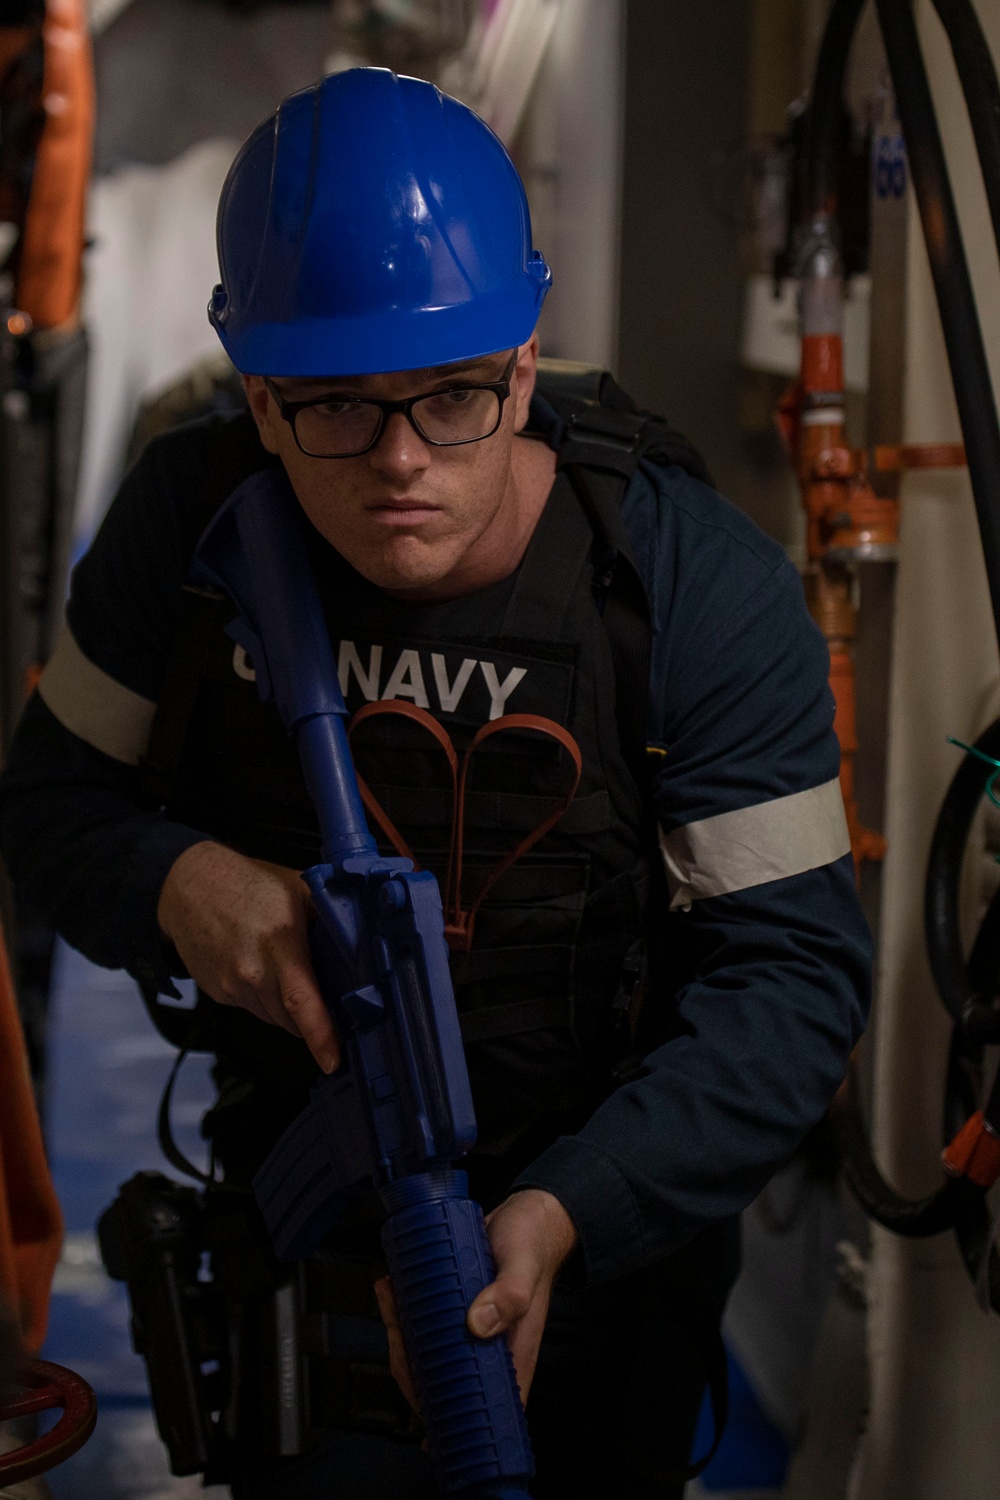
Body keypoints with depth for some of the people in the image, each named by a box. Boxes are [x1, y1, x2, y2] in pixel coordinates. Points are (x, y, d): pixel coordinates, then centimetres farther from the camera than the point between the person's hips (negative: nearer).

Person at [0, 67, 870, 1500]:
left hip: (594, 1267, -1)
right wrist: (175, 881, -25)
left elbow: (796, 973, -23)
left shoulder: (699, 584, -24)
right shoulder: (188, 519, -15)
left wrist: (563, 1214, -37)